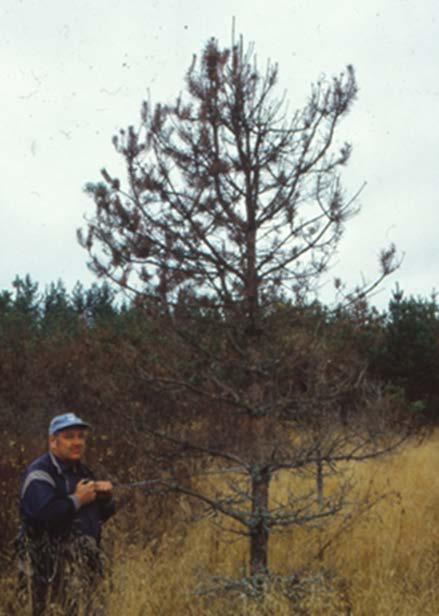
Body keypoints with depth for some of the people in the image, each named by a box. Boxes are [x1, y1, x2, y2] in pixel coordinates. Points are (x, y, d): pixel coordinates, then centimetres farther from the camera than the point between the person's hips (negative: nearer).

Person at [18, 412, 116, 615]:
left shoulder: (82, 471, 16)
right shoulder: (39, 473, -11)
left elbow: (101, 515, 22)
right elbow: (43, 515, -28)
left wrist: (106, 498, 1)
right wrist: (77, 500, -17)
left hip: (85, 562, 8)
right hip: (52, 566, -8)